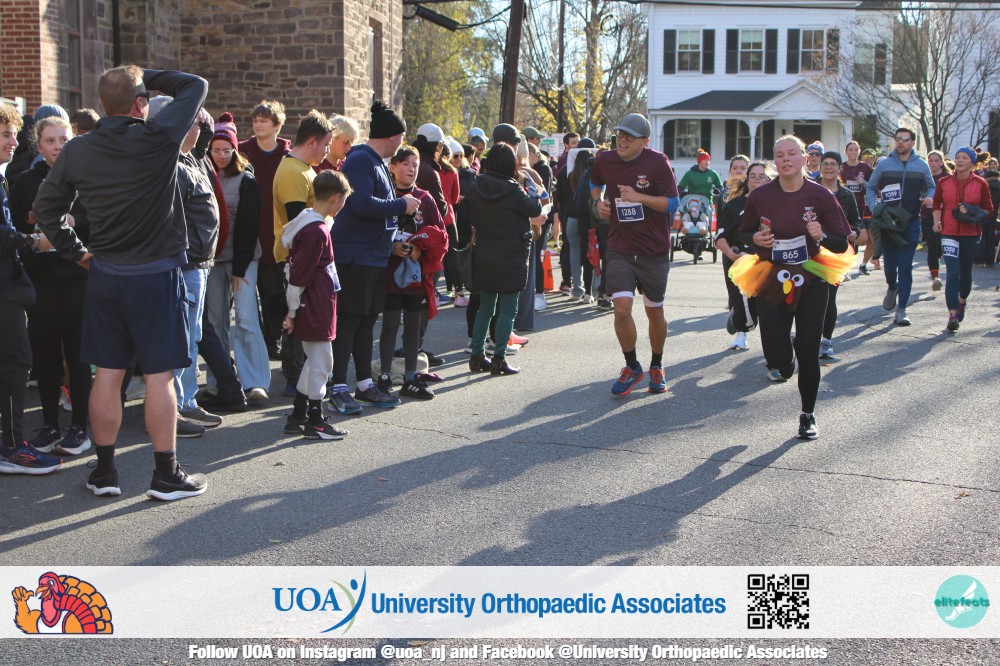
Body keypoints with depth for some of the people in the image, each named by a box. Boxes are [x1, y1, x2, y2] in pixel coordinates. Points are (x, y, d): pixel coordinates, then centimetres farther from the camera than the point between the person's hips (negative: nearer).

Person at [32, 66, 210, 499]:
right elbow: (196, 86, 1)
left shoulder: (77, 151, -1)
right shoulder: (160, 138, -14)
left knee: (107, 374, 10)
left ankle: (104, 471, 19)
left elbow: (45, 209, 8)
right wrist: (146, 77, 7)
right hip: (156, 274, -4)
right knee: (159, 376, 2)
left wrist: (75, 251, 16)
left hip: (104, 275, 4)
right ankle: (166, 475, 9)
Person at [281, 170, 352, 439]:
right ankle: (314, 422, 10)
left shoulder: (311, 223, 10)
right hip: (315, 309, -10)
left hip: (316, 308, 10)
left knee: (315, 360, 18)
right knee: (321, 361, 0)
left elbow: (298, 271, 17)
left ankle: (297, 417, 25)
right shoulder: (317, 232, -20)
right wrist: (293, 312, -12)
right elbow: (298, 276, -19)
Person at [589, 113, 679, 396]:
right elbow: (595, 182, 24)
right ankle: (632, 367, 10)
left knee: (655, 312, 9)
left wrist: (638, 196, -25)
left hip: (654, 251, -2)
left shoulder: (657, 162, -11)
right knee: (621, 308, -12)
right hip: (619, 249, 2)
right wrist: (599, 200, 4)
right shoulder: (605, 160, 1)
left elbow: (672, 203, -13)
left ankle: (656, 367, 31)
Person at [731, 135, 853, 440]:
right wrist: (756, 239, -10)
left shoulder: (820, 195, -5)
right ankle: (782, 362, 35)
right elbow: (745, 233, 13)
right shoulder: (760, 196, -3)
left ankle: (808, 415, 21)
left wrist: (821, 235, -22)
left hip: (811, 280, 0)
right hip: (771, 280, 0)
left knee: (808, 351, -1)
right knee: (777, 356, -7)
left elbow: (842, 244, -1)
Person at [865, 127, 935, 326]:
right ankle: (892, 287, 41)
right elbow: (871, 188, 10)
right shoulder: (884, 164, 4)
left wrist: (929, 198, -5)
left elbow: (931, 187, 18)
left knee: (905, 267, -4)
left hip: (911, 222, 0)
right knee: (889, 264, 6)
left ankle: (901, 310, 1)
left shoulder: (922, 166, 6)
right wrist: (874, 208, -5)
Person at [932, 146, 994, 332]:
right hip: (949, 233, -1)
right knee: (953, 273, -13)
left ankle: (962, 302, 42)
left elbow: (989, 209, 3)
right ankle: (952, 315, -17)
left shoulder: (981, 183, -1)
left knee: (966, 273, 13)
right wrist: (936, 221, 4)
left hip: (971, 234, 1)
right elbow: (937, 203, 18)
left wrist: (973, 214, -15)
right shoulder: (945, 182, 3)